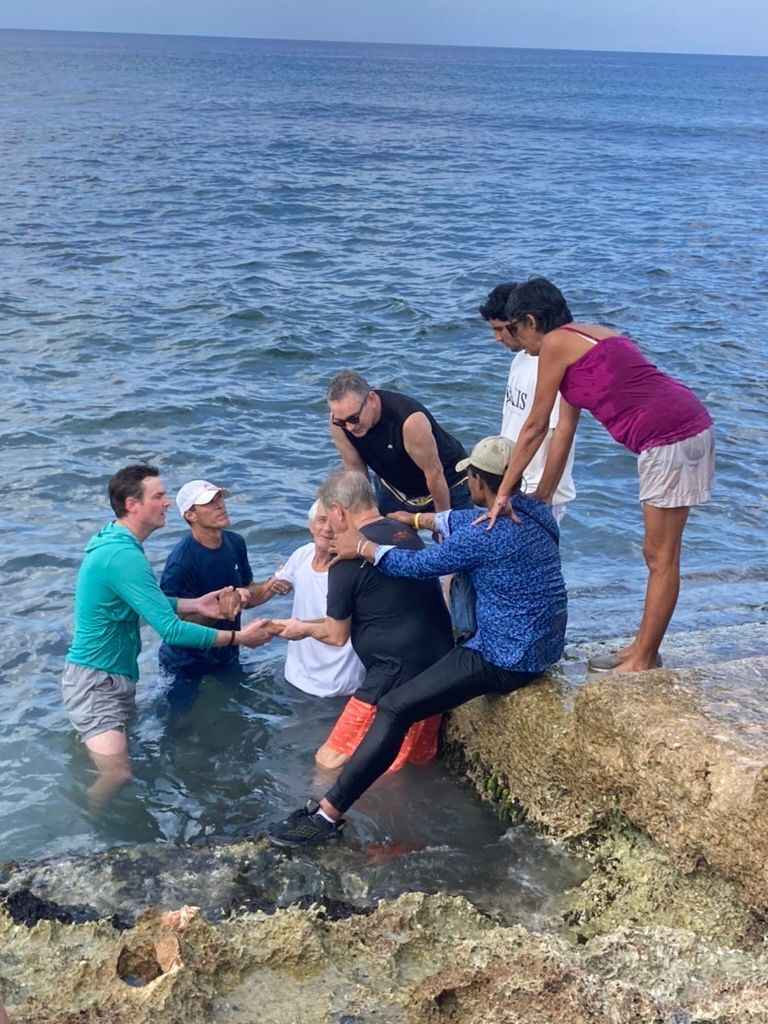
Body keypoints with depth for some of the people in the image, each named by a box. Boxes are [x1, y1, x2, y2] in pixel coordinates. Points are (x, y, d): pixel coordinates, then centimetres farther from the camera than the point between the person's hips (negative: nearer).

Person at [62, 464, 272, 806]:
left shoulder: (114, 541, 6)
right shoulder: (124, 555, -26)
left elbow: (147, 603, 17)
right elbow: (170, 630, -28)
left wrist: (195, 604, 4)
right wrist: (238, 637, -20)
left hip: (112, 675, 11)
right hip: (97, 680, -11)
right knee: (117, 774, -17)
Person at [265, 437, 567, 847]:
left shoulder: (488, 536, -23)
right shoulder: (535, 511, 3)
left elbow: (417, 565, -13)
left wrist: (363, 546, 2)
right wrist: (415, 518, 26)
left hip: (505, 659, -10)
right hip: (538, 644, 10)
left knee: (395, 708, -12)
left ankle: (328, 813, -12)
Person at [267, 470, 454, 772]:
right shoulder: (407, 535, 10)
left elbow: (336, 635, -4)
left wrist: (304, 628, 19)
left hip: (398, 677, -8)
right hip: (439, 668, 9)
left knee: (329, 763, 1)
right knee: (418, 763, 21)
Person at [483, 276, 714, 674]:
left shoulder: (555, 343, -4)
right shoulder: (587, 337, 22)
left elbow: (535, 427, -2)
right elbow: (563, 432, 23)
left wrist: (502, 495, 5)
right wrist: (542, 497, 26)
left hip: (670, 436, -10)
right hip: (685, 428, 10)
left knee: (661, 556, -2)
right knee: (656, 553, 16)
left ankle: (643, 661, 7)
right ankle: (642, 649, 26)